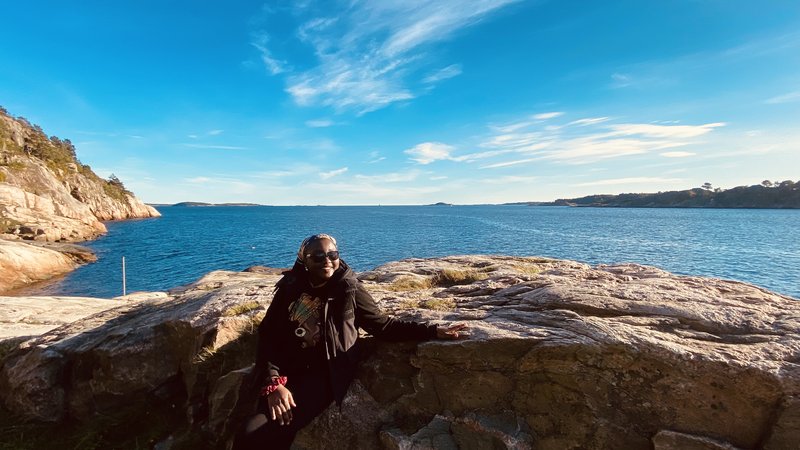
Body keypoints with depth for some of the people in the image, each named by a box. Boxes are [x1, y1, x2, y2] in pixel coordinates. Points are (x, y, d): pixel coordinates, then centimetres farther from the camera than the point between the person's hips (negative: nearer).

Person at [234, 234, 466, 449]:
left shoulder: (348, 289, -2)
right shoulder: (290, 288, 4)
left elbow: (382, 325, 2)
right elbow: (267, 335, 1)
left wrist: (433, 331, -6)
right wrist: (273, 382, -12)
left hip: (323, 376, -3)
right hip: (286, 373, 3)